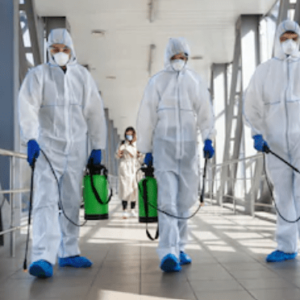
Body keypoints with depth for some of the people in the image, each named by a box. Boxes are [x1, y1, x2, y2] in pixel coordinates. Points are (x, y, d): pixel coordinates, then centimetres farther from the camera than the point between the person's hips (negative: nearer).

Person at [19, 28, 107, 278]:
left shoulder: (83, 76, 10)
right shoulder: (38, 75, 2)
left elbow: (95, 112, 11)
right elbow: (28, 107, -10)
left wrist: (97, 147, 6)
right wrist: (31, 138, -25)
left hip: (76, 147, 3)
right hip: (47, 145, -3)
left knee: (72, 201, 8)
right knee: (47, 199, -12)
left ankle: (68, 253, 20)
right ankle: (43, 257, -15)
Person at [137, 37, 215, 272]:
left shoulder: (195, 81, 10)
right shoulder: (157, 81, 3)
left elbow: (205, 113, 4)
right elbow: (146, 117, 3)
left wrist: (208, 139, -12)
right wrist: (146, 149, 2)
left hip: (189, 146, 3)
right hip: (163, 145, -3)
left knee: (185, 199, 7)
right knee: (167, 199, -12)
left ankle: (179, 249, 18)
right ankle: (168, 252, -18)